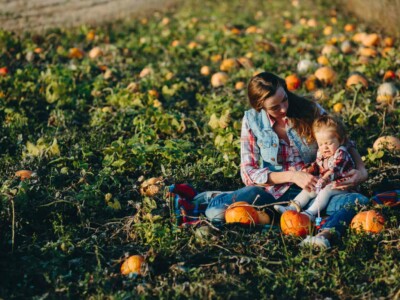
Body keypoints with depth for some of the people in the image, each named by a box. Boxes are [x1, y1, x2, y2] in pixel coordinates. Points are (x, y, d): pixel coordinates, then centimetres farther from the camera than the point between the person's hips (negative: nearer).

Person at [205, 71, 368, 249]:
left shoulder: (311, 111, -3)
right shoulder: (252, 121, -4)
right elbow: (248, 172, -8)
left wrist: (361, 170, -13)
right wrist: (292, 176, -20)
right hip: (274, 192, -1)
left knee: (359, 201, -29)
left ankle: (325, 234, -51)